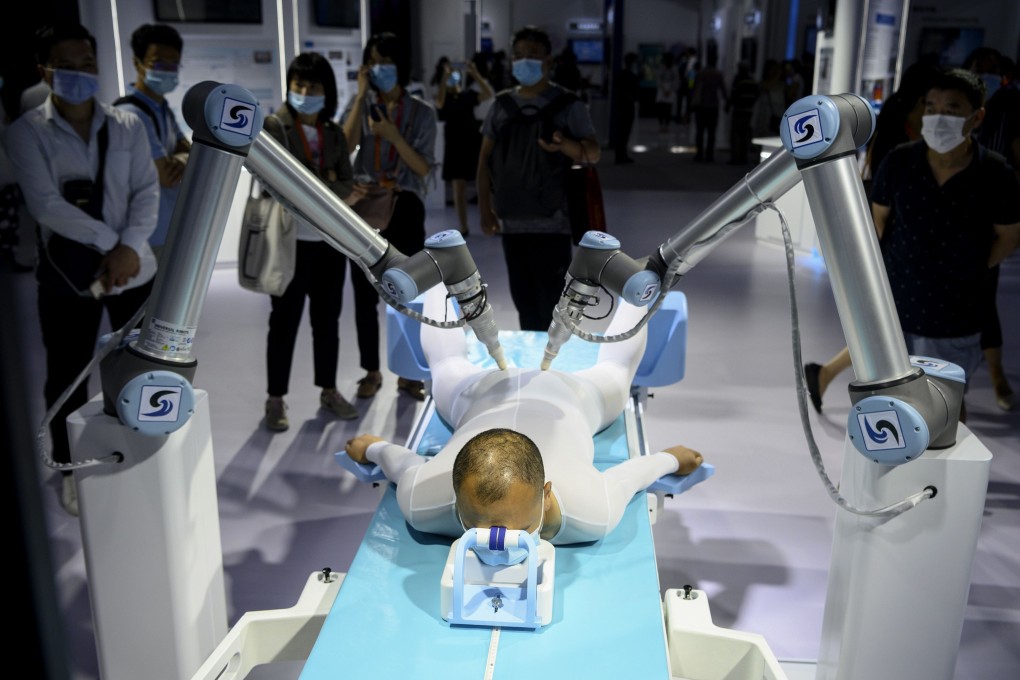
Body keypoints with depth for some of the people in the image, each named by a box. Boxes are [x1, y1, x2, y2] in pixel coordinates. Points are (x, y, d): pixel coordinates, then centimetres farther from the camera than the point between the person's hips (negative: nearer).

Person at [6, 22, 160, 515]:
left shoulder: (127, 126, 4)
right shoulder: (26, 132, -4)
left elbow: (148, 191, -5)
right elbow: (45, 205, -15)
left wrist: (129, 247, -19)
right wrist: (108, 241, -20)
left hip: (133, 267, 2)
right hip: (67, 273, -2)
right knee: (66, 377, 9)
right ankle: (71, 469, 28)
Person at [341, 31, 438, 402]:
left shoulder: (421, 112, 2)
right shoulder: (359, 104, 5)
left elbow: (424, 168, -4)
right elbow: (344, 146, -13)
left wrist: (394, 136, -16)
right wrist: (361, 96, -13)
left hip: (404, 207, -1)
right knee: (365, 295, 5)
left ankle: (408, 373, 15)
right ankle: (371, 371, 18)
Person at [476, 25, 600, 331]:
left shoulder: (568, 105, -3)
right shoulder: (502, 105, 9)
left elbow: (594, 153, -9)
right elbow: (485, 159, 11)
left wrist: (564, 145, -30)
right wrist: (485, 208, 4)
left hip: (551, 222, -4)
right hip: (511, 221, 5)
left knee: (550, 300, -4)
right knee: (523, 299, 12)